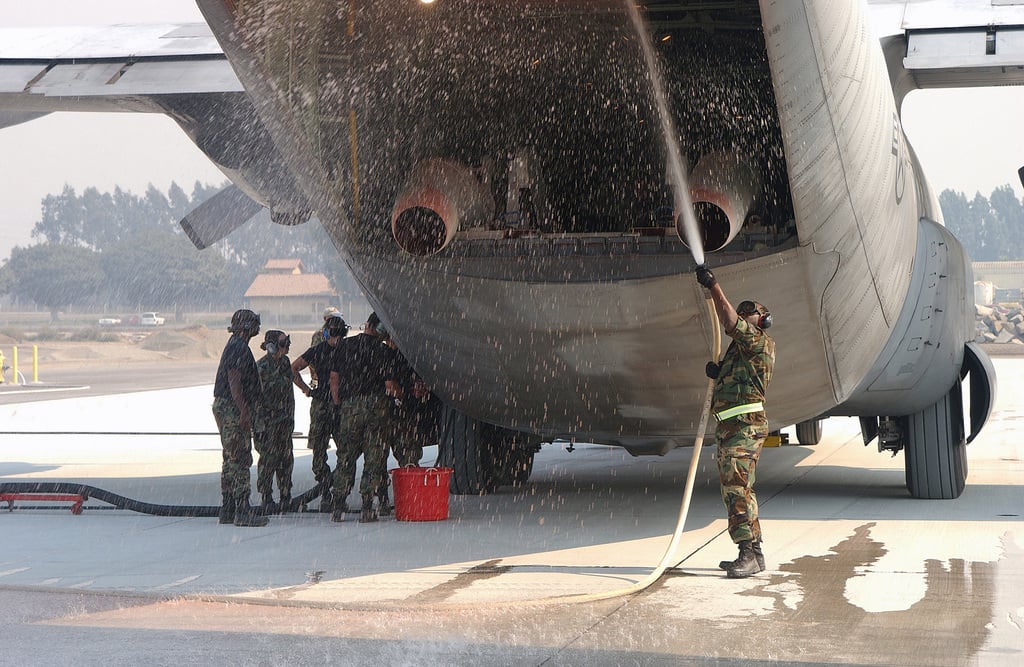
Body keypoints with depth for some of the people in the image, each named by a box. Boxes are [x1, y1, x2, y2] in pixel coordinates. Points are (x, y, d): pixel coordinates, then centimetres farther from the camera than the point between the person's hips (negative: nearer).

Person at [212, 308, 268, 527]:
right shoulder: (238, 348, -14)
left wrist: (246, 411, 25)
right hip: (233, 409, -11)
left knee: (231, 460, 12)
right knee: (240, 460, -11)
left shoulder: (236, 346, 19)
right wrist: (244, 412, -24)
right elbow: (234, 382, -21)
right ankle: (242, 511, -12)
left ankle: (227, 511, 15)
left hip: (226, 409, 11)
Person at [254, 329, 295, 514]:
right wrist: (260, 424, -18)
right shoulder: (262, 367, -14)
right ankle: (267, 500, 3)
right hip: (268, 421, -7)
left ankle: (286, 498, 18)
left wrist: (291, 417, 19)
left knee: (286, 458, 10)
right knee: (268, 459, -3)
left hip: (285, 418, 7)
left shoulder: (285, 362, 9)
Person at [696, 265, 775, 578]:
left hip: (744, 426, -10)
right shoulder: (742, 347, 24)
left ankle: (749, 552, -20)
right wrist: (717, 373, 7)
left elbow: (731, 323, -17)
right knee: (733, 489, 11)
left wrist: (713, 286, -17)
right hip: (729, 427, 10)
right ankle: (752, 554, 15)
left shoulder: (761, 342, -4)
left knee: (737, 487, -17)